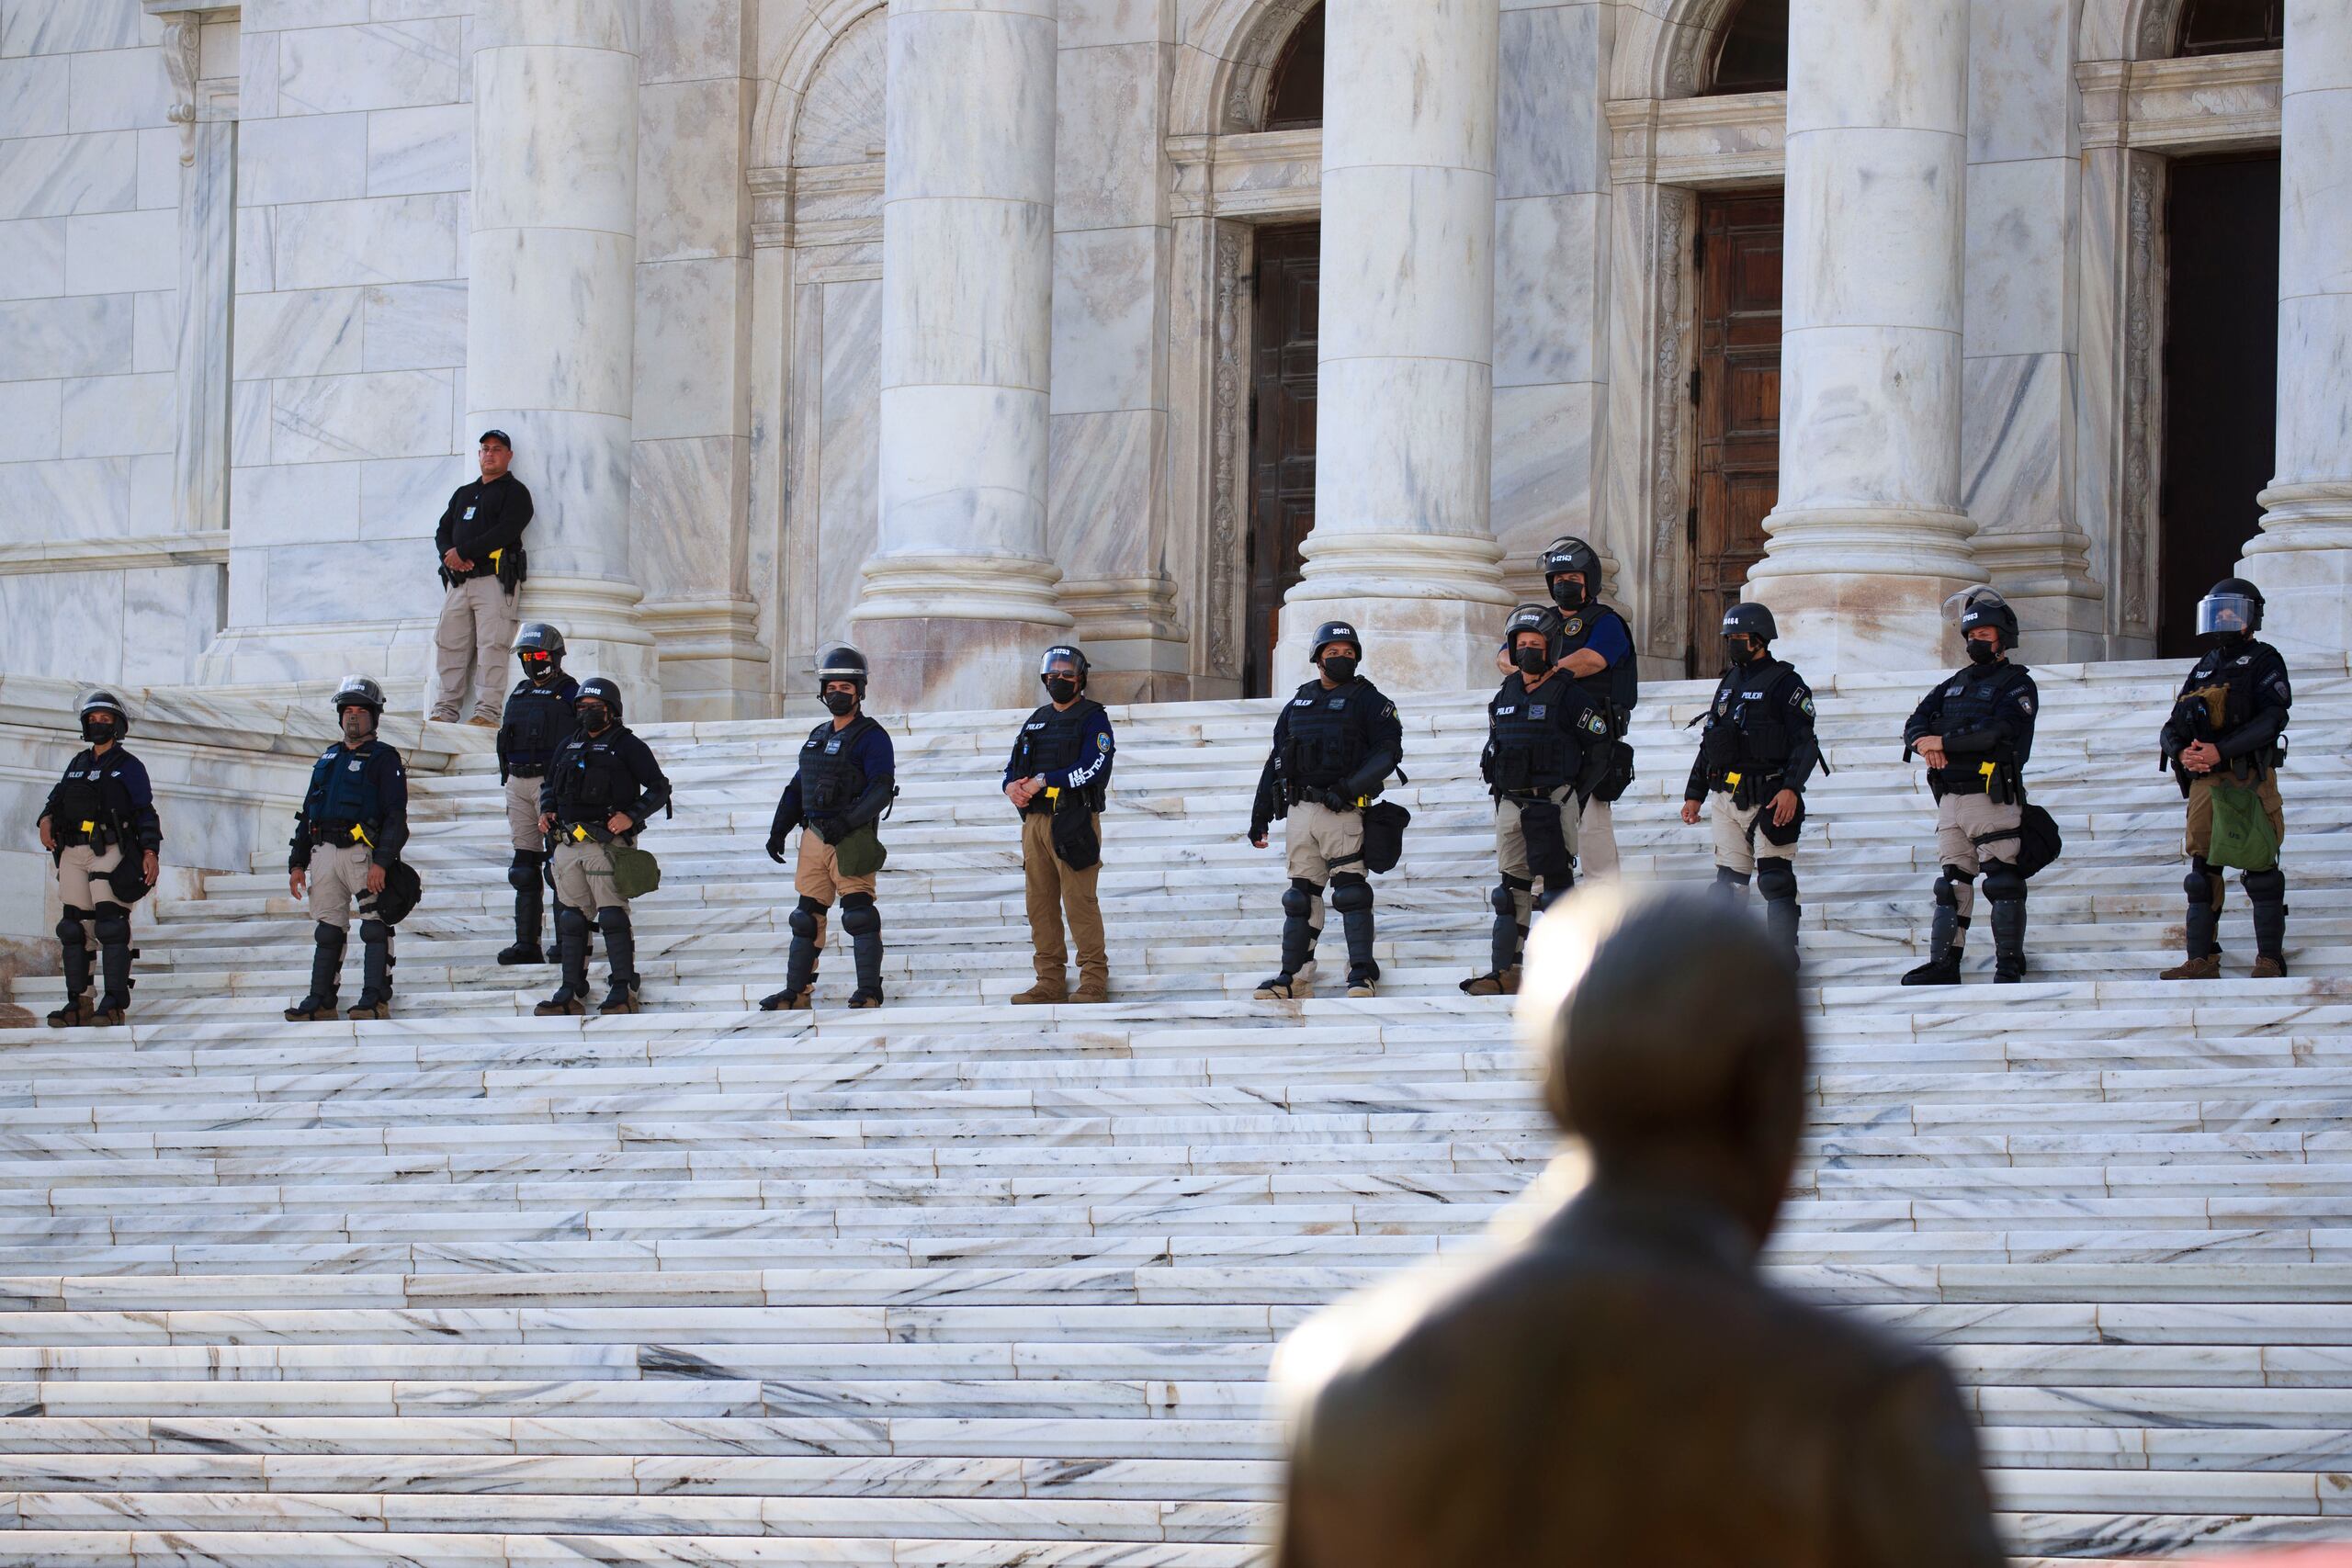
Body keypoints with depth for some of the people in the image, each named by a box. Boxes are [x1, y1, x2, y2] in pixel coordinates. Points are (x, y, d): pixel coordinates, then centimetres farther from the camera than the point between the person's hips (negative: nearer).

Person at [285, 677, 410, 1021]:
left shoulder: (384, 759, 1)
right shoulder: (327, 759, 20)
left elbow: (396, 817, -8)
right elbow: (307, 814, 22)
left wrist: (381, 862, -18)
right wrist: (297, 863, 15)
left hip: (362, 851, -6)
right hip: (324, 853, 6)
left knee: (375, 925, -7)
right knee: (327, 928, 8)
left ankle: (376, 999, -6)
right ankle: (321, 1000, 12)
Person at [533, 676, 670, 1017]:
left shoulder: (627, 746, 0)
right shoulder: (569, 746, 18)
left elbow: (659, 788, -1)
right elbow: (549, 784, 30)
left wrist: (631, 816, -13)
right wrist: (546, 811, 10)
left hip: (607, 844, -7)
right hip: (568, 845, 7)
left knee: (613, 917, -10)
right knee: (571, 919, 7)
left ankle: (623, 990, -8)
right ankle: (571, 992, 12)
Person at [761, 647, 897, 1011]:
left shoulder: (871, 737, -6)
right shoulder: (818, 737, 18)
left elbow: (881, 790, -16)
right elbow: (797, 787, 23)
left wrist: (847, 822, -24)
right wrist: (778, 830, 14)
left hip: (849, 840, -8)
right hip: (813, 837, 8)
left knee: (859, 912, -12)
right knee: (807, 916, 10)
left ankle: (869, 991, -10)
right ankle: (797, 991, 15)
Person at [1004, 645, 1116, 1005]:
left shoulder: (1092, 718, 0)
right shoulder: (1036, 721, 22)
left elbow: (1094, 768, -13)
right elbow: (1015, 765, 20)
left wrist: (1043, 782, -15)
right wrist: (1012, 786, -5)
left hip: (1073, 822, -7)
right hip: (1035, 822, 7)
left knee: (1079, 901, -11)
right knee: (1040, 903, 5)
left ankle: (1094, 982, -8)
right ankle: (1051, 982, 9)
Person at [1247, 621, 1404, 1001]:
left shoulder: (1367, 700, 3)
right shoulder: (1299, 703, 19)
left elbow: (1388, 752, -8)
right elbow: (1277, 761, 21)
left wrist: (1349, 787, -18)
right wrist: (1259, 815, 18)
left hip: (1341, 810, -5)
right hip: (1299, 811, 5)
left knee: (1350, 889, -12)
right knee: (1302, 894, 6)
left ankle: (1363, 973, -11)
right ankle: (1294, 977, 8)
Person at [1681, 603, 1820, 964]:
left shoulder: (1784, 683, -4)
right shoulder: (1729, 683, 19)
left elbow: (1806, 743, -11)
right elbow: (1709, 742, 24)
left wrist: (1791, 788, -23)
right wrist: (1694, 794, 21)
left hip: (1768, 799, -7)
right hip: (1726, 797, 7)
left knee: (1775, 878, -9)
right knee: (1729, 880, 6)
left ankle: (1784, 951, -6)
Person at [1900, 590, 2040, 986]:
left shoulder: (2016, 685, 0)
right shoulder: (1956, 684, 22)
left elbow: (1996, 731, -17)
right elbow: (1917, 722, 12)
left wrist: (1943, 741, -14)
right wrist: (1924, 742, -11)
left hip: (1993, 800, -7)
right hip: (1950, 800, 7)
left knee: (2003, 882, -7)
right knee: (1953, 882, 6)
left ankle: (2009, 965, -7)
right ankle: (1944, 963, 7)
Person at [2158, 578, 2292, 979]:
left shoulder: (2263, 661, 3)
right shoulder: (2203, 668, 21)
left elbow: (2271, 719, -12)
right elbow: (2172, 728, 17)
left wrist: (2220, 750, -19)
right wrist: (2181, 752, -7)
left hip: (2250, 779, -6)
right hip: (2205, 781, 6)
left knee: (2261, 870, -6)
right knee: (2203, 870, 2)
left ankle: (2271, 958, -4)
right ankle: (2202, 959, 3)